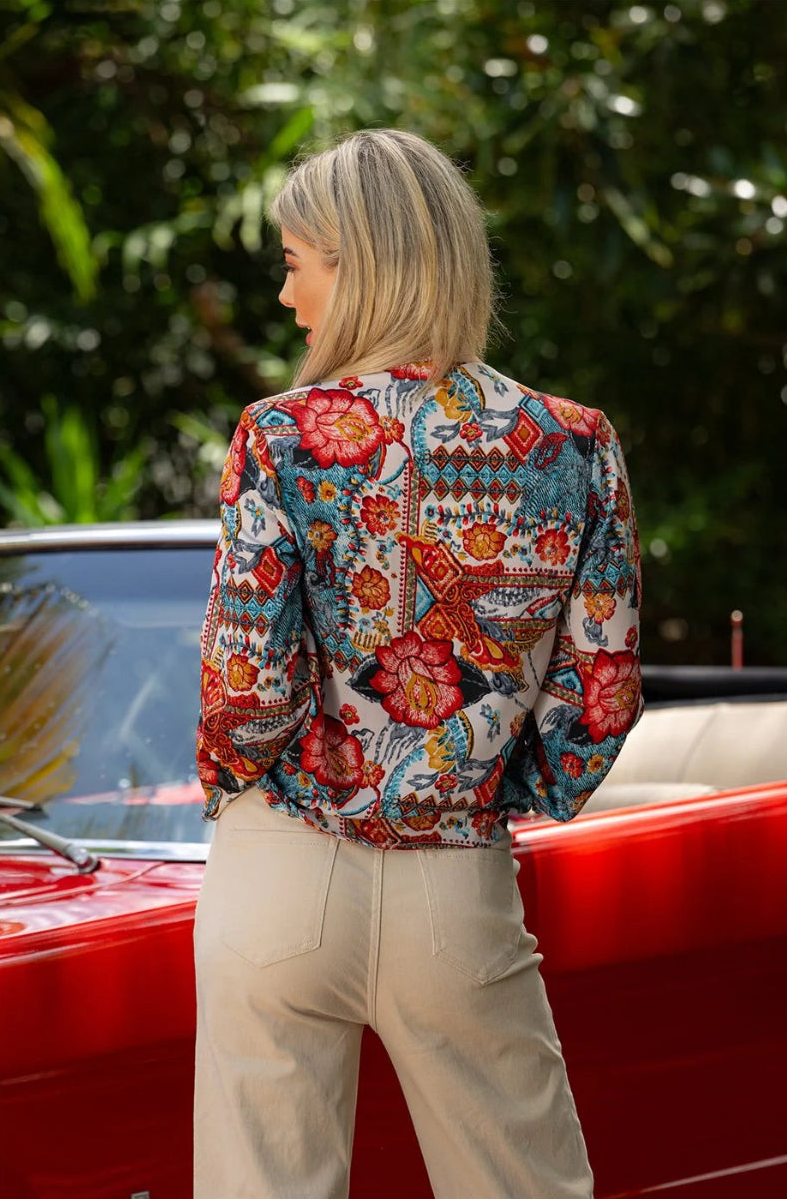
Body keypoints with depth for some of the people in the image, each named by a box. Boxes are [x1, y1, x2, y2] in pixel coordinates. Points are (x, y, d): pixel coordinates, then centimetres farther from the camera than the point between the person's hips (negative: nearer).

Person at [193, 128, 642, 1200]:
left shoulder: (288, 438, -10)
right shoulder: (574, 448, -1)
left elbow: (249, 679, -12)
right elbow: (600, 693, 0)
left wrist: (231, 779, 9)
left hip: (283, 873, -2)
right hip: (463, 889, 2)